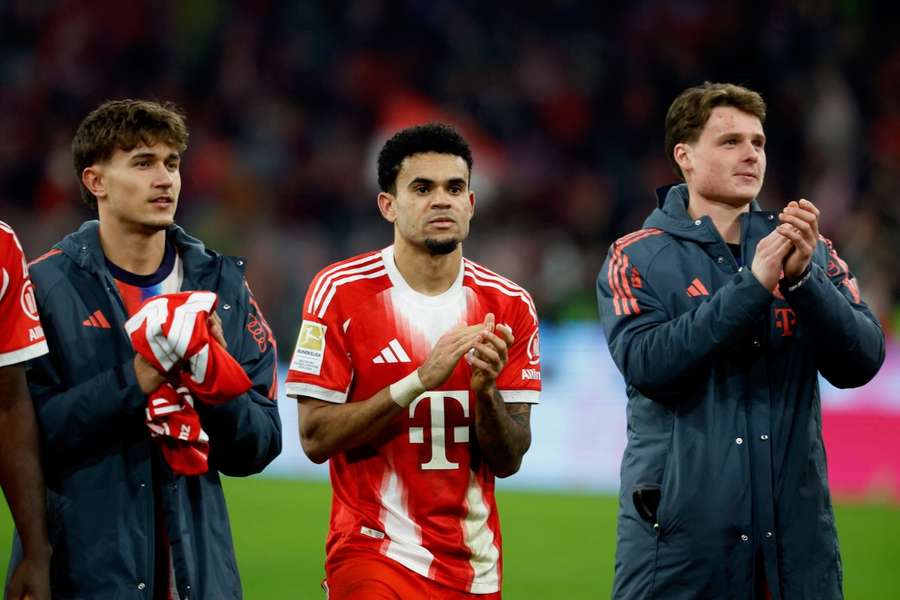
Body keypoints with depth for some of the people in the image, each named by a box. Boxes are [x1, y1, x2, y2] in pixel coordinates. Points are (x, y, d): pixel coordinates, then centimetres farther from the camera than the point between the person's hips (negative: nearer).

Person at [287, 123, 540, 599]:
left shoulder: (509, 307, 4)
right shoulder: (341, 292, -6)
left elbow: (507, 461, 3)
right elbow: (316, 439, -11)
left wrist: (485, 390, -16)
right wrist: (420, 381, -20)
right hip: (374, 556, -4)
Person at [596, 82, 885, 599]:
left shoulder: (811, 252, 8)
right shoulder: (638, 260, 1)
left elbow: (860, 363, -3)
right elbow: (647, 364, -15)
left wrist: (802, 278, -18)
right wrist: (752, 285, -20)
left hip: (796, 529, 2)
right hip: (680, 530, -2)